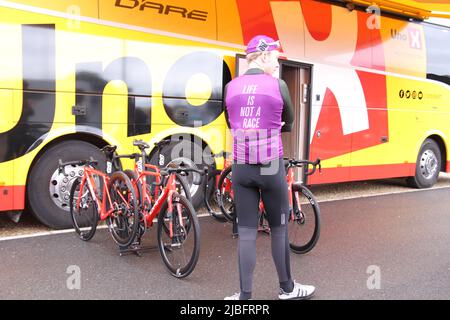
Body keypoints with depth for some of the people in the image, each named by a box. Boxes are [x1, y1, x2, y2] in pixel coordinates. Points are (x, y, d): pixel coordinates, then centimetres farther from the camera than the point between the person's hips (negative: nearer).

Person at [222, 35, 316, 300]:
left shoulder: (231, 87, 2)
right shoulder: (278, 85, -7)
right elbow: (288, 124, 8)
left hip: (241, 169, 3)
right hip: (271, 168, -3)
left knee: (246, 232, 8)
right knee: (279, 228, 12)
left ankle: (245, 296, 13)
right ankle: (287, 288, 28)